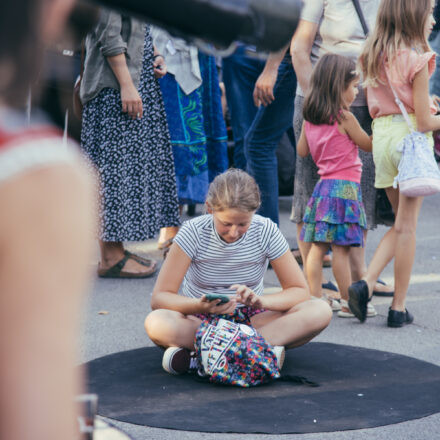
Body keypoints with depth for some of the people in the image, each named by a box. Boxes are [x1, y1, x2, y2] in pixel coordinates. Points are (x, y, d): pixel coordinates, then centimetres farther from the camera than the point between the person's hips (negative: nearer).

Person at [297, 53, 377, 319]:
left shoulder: (310, 118, 9)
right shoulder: (345, 118, -10)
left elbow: (302, 150, 19)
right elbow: (369, 145, 1)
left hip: (322, 185, 7)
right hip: (345, 185, -7)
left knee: (318, 246, 6)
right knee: (341, 248, -4)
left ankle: (315, 300, 9)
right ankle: (348, 304, 1)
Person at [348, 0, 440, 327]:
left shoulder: (374, 57, 7)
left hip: (382, 134, 6)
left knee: (402, 223, 17)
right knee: (406, 226, 1)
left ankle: (366, 283, 0)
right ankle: (399, 308, 6)